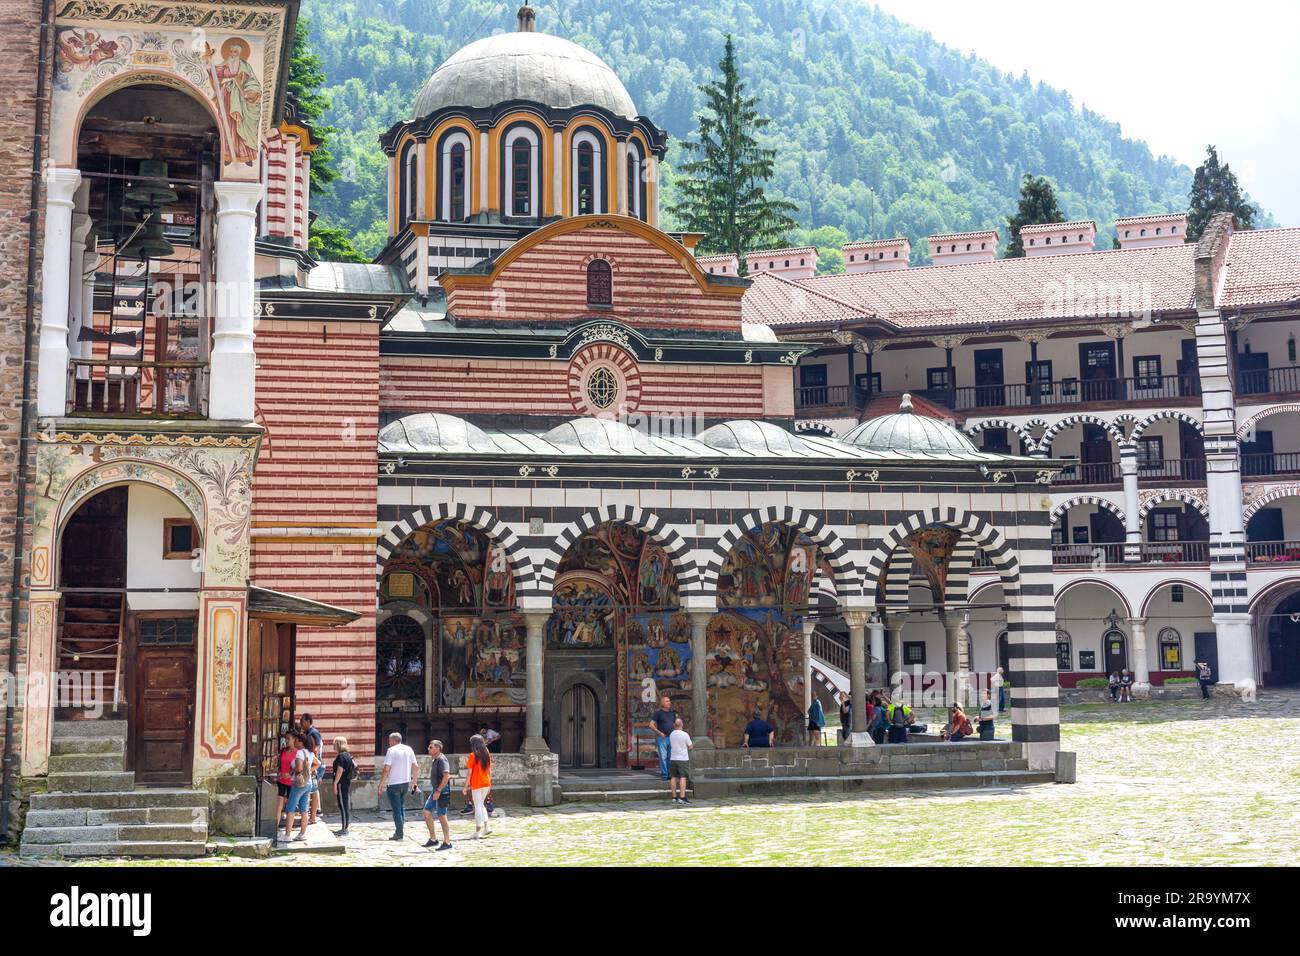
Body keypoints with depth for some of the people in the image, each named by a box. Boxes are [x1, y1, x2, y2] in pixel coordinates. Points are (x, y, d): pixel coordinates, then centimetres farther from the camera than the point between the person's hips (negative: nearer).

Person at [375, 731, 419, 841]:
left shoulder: (391, 750, -11)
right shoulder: (409, 749, 8)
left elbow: (386, 770, -15)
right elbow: (415, 767, 11)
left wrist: (381, 784, -8)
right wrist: (413, 781, 21)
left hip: (394, 783, -6)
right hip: (406, 782, 6)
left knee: (396, 809, 1)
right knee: (402, 807, 19)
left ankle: (399, 833, 1)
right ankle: (401, 830, 20)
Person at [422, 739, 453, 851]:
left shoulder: (442, 760, -17)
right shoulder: (435, 760, 14)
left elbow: (446, 776, -25)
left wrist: (438, 791, -25)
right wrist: (435, 791, 20)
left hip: (442, 791, -10)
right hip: (436, 790, 10)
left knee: (442, 816, -4)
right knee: (427, 812, 7)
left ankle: (447, 843, 5)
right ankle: (433, 839, 13)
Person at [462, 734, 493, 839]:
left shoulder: (473, 755, -10)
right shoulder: (487, 754, 5)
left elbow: (469, 772, -11)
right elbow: (489, 770, 10)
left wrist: (465, 786, -6)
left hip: (476, 784, -5)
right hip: (486, 783, 5)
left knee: (478, 806, 0)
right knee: (481, 805, 19)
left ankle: (477, 832, 2)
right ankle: (486, 827, 11)